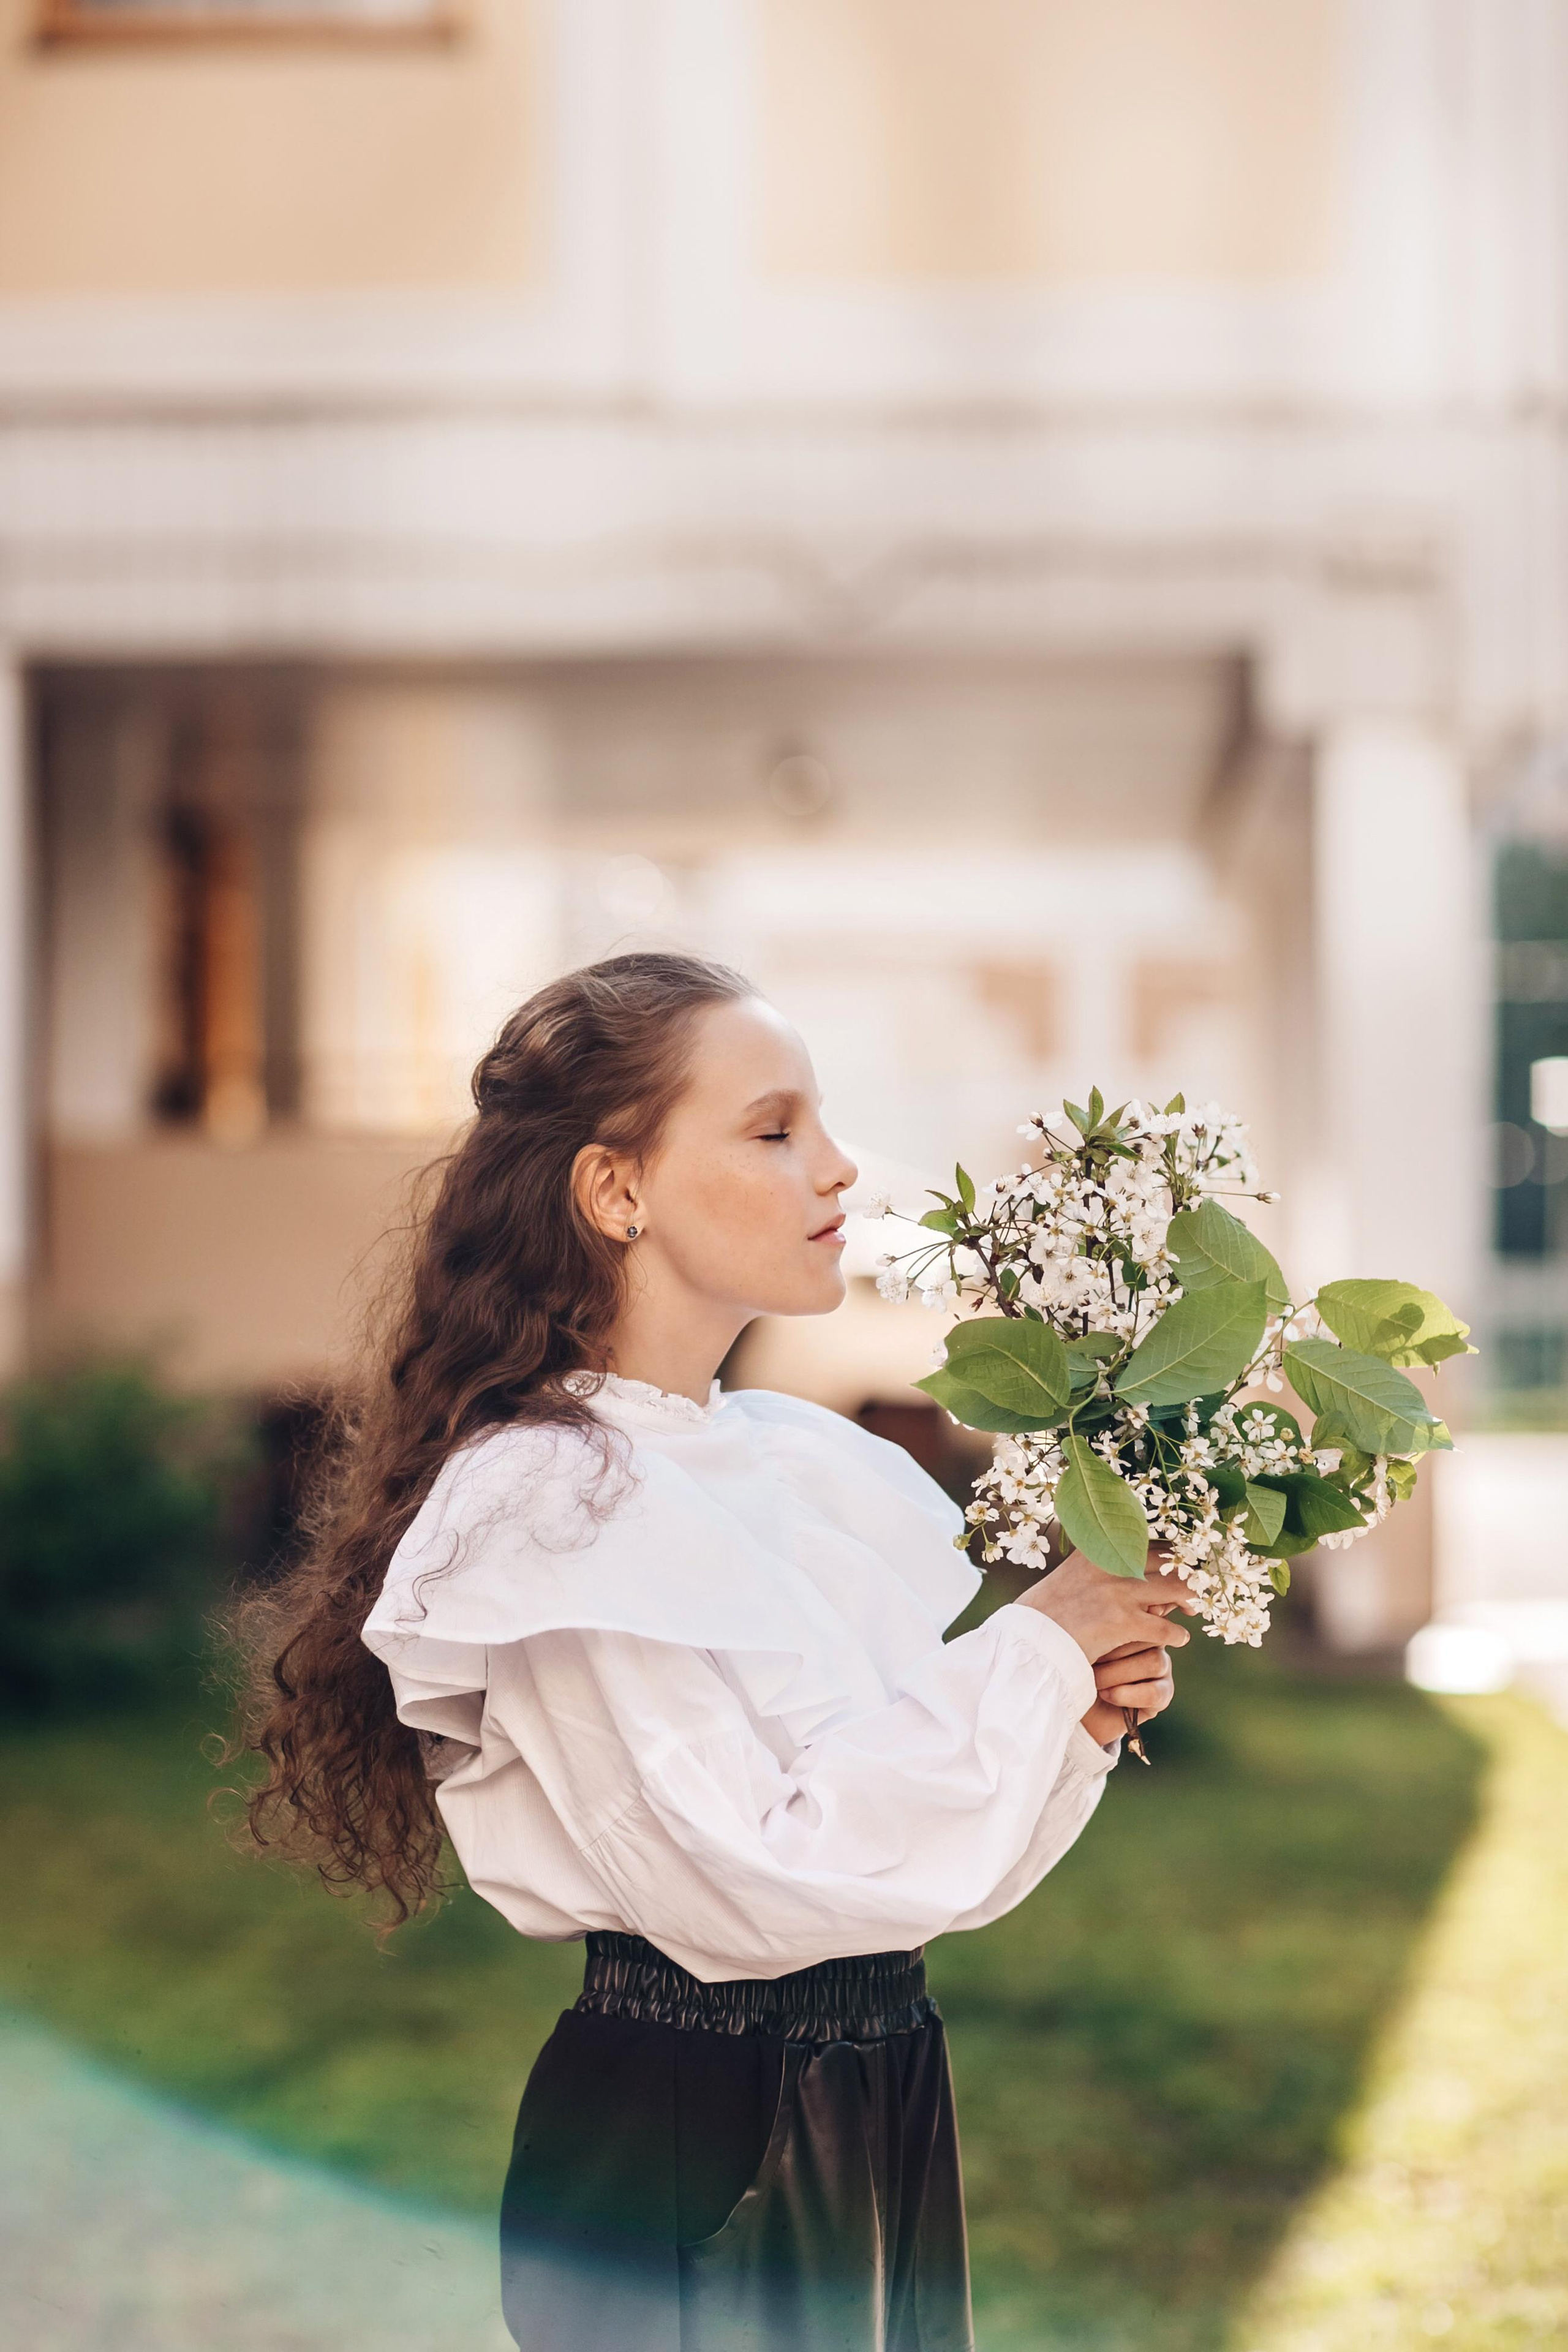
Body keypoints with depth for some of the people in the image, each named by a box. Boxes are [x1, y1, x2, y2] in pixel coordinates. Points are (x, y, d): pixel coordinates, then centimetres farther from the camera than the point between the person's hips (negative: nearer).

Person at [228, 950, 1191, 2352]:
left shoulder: (821, 1459, 2)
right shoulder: (548, 1510, -19)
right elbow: (756, 1880, -25)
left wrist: (1078, 1720, -9)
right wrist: (1037, 1647, -18)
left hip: (887, 2104, 7)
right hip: (688, 2160, -7)